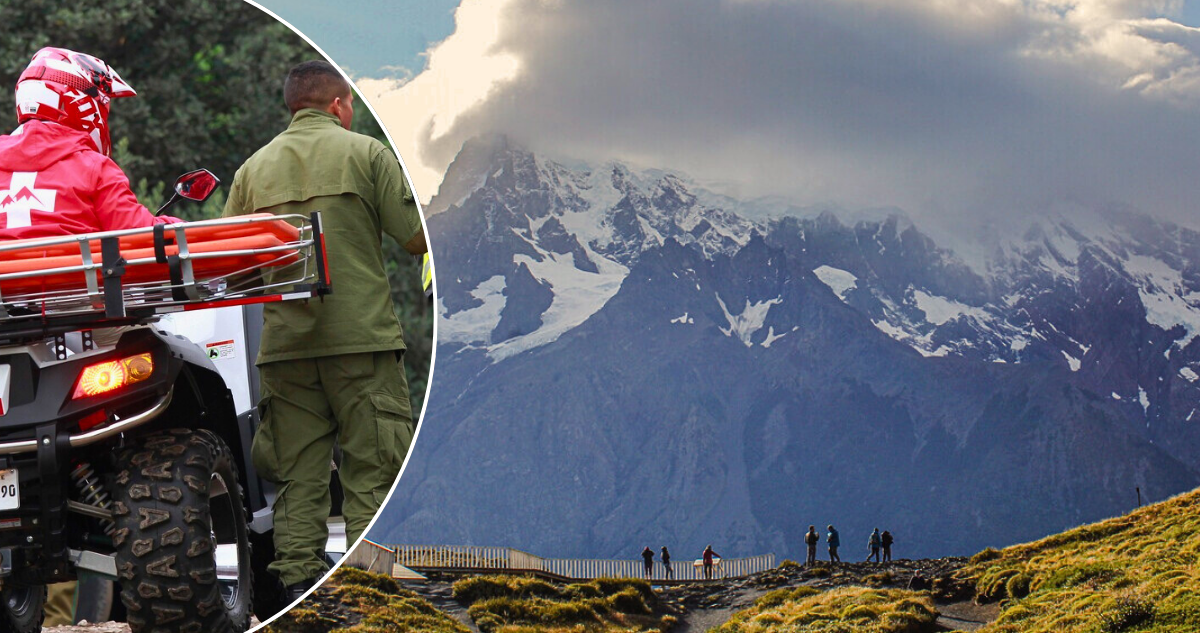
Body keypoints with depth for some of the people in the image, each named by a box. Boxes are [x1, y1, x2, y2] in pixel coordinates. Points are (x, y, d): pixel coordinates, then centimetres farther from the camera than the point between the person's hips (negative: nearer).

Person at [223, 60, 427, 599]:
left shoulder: (254, 168, 11)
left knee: (297, 475, 7)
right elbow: (417, 238, -5)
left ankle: (297, 583, 4)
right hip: (361, 336, -4)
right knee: (374, 472, -2)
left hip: (283, 343, 4)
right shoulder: (365, 152, -1)